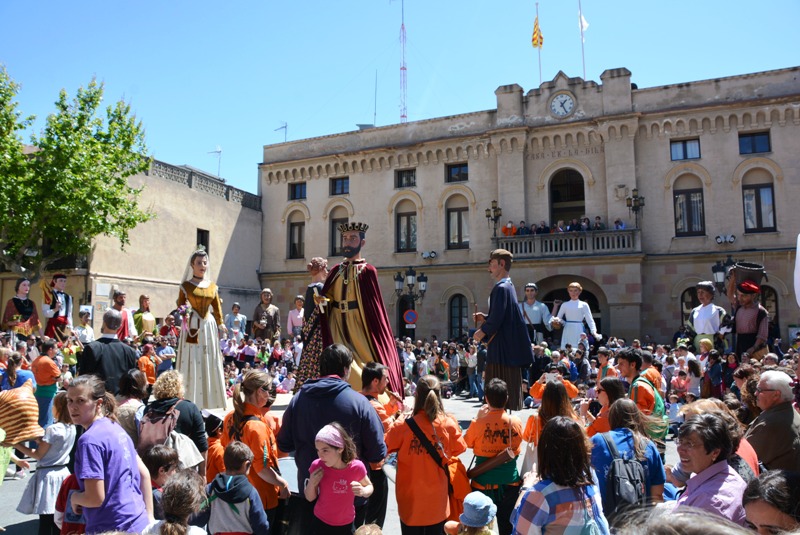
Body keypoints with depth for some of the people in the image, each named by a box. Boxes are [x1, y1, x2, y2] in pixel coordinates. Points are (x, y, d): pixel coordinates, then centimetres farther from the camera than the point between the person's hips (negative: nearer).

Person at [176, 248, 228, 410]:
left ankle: (209, 400, 13)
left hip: (209, 326, 4)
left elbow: (217, 308, 12)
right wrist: (184, 311, -20)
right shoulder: (186, 285, 1)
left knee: (209, 363, 5)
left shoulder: (212, 286, 11)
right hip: (192, 326, -4)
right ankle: (190, 402, 2)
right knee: (191, 363, -4)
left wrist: (220, 323, 3)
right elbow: (180, 306, 0)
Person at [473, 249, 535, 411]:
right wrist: (485, 318, 11)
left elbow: (497, 318, -23)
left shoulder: (500, 288, -17)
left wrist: (483, 331, -8)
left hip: (501, 348, -10)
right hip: (510, 347, 10)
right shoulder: (509, 286, 14)